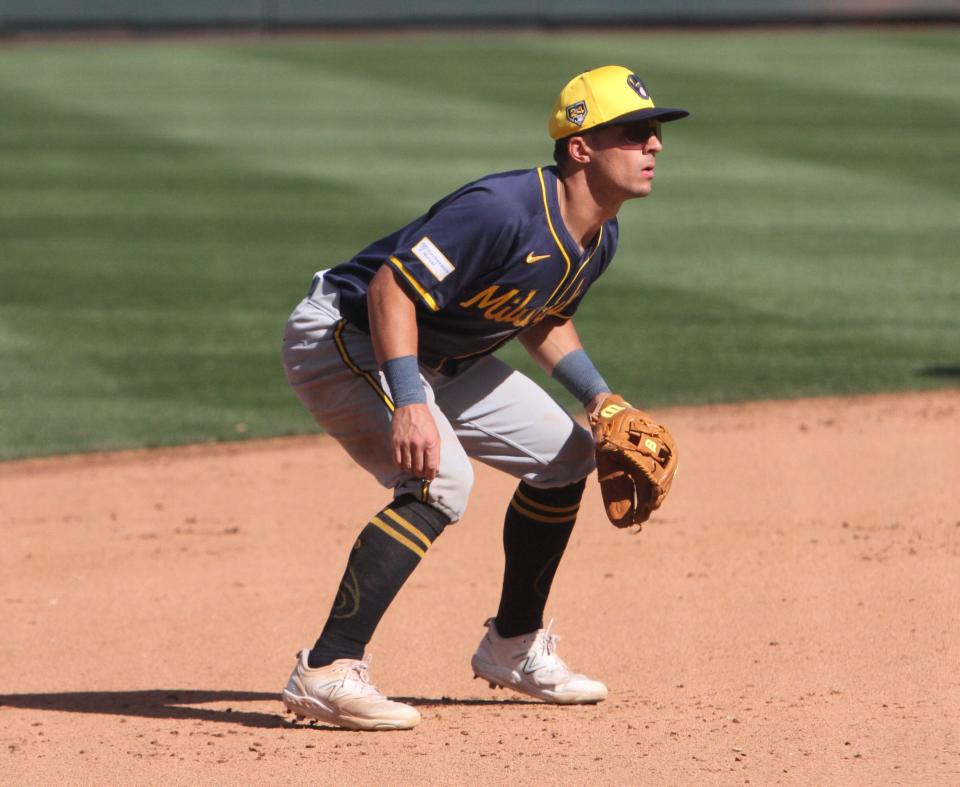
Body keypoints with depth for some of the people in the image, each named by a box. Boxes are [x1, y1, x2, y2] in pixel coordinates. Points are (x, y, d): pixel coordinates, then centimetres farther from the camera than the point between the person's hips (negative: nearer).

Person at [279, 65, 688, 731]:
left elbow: (543, 320, 18)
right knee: (441, 479, -30)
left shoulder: (600, 238, -1)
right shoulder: (506, 212, -31)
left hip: (441, 359, 10)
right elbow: (391, 288, -34)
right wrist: (409, 404, -44)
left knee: (565, 455, 13)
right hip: (342, 337, -10)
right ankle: (326, 672, -30)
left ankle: (514, 648, 28)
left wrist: (604, 402, 7)